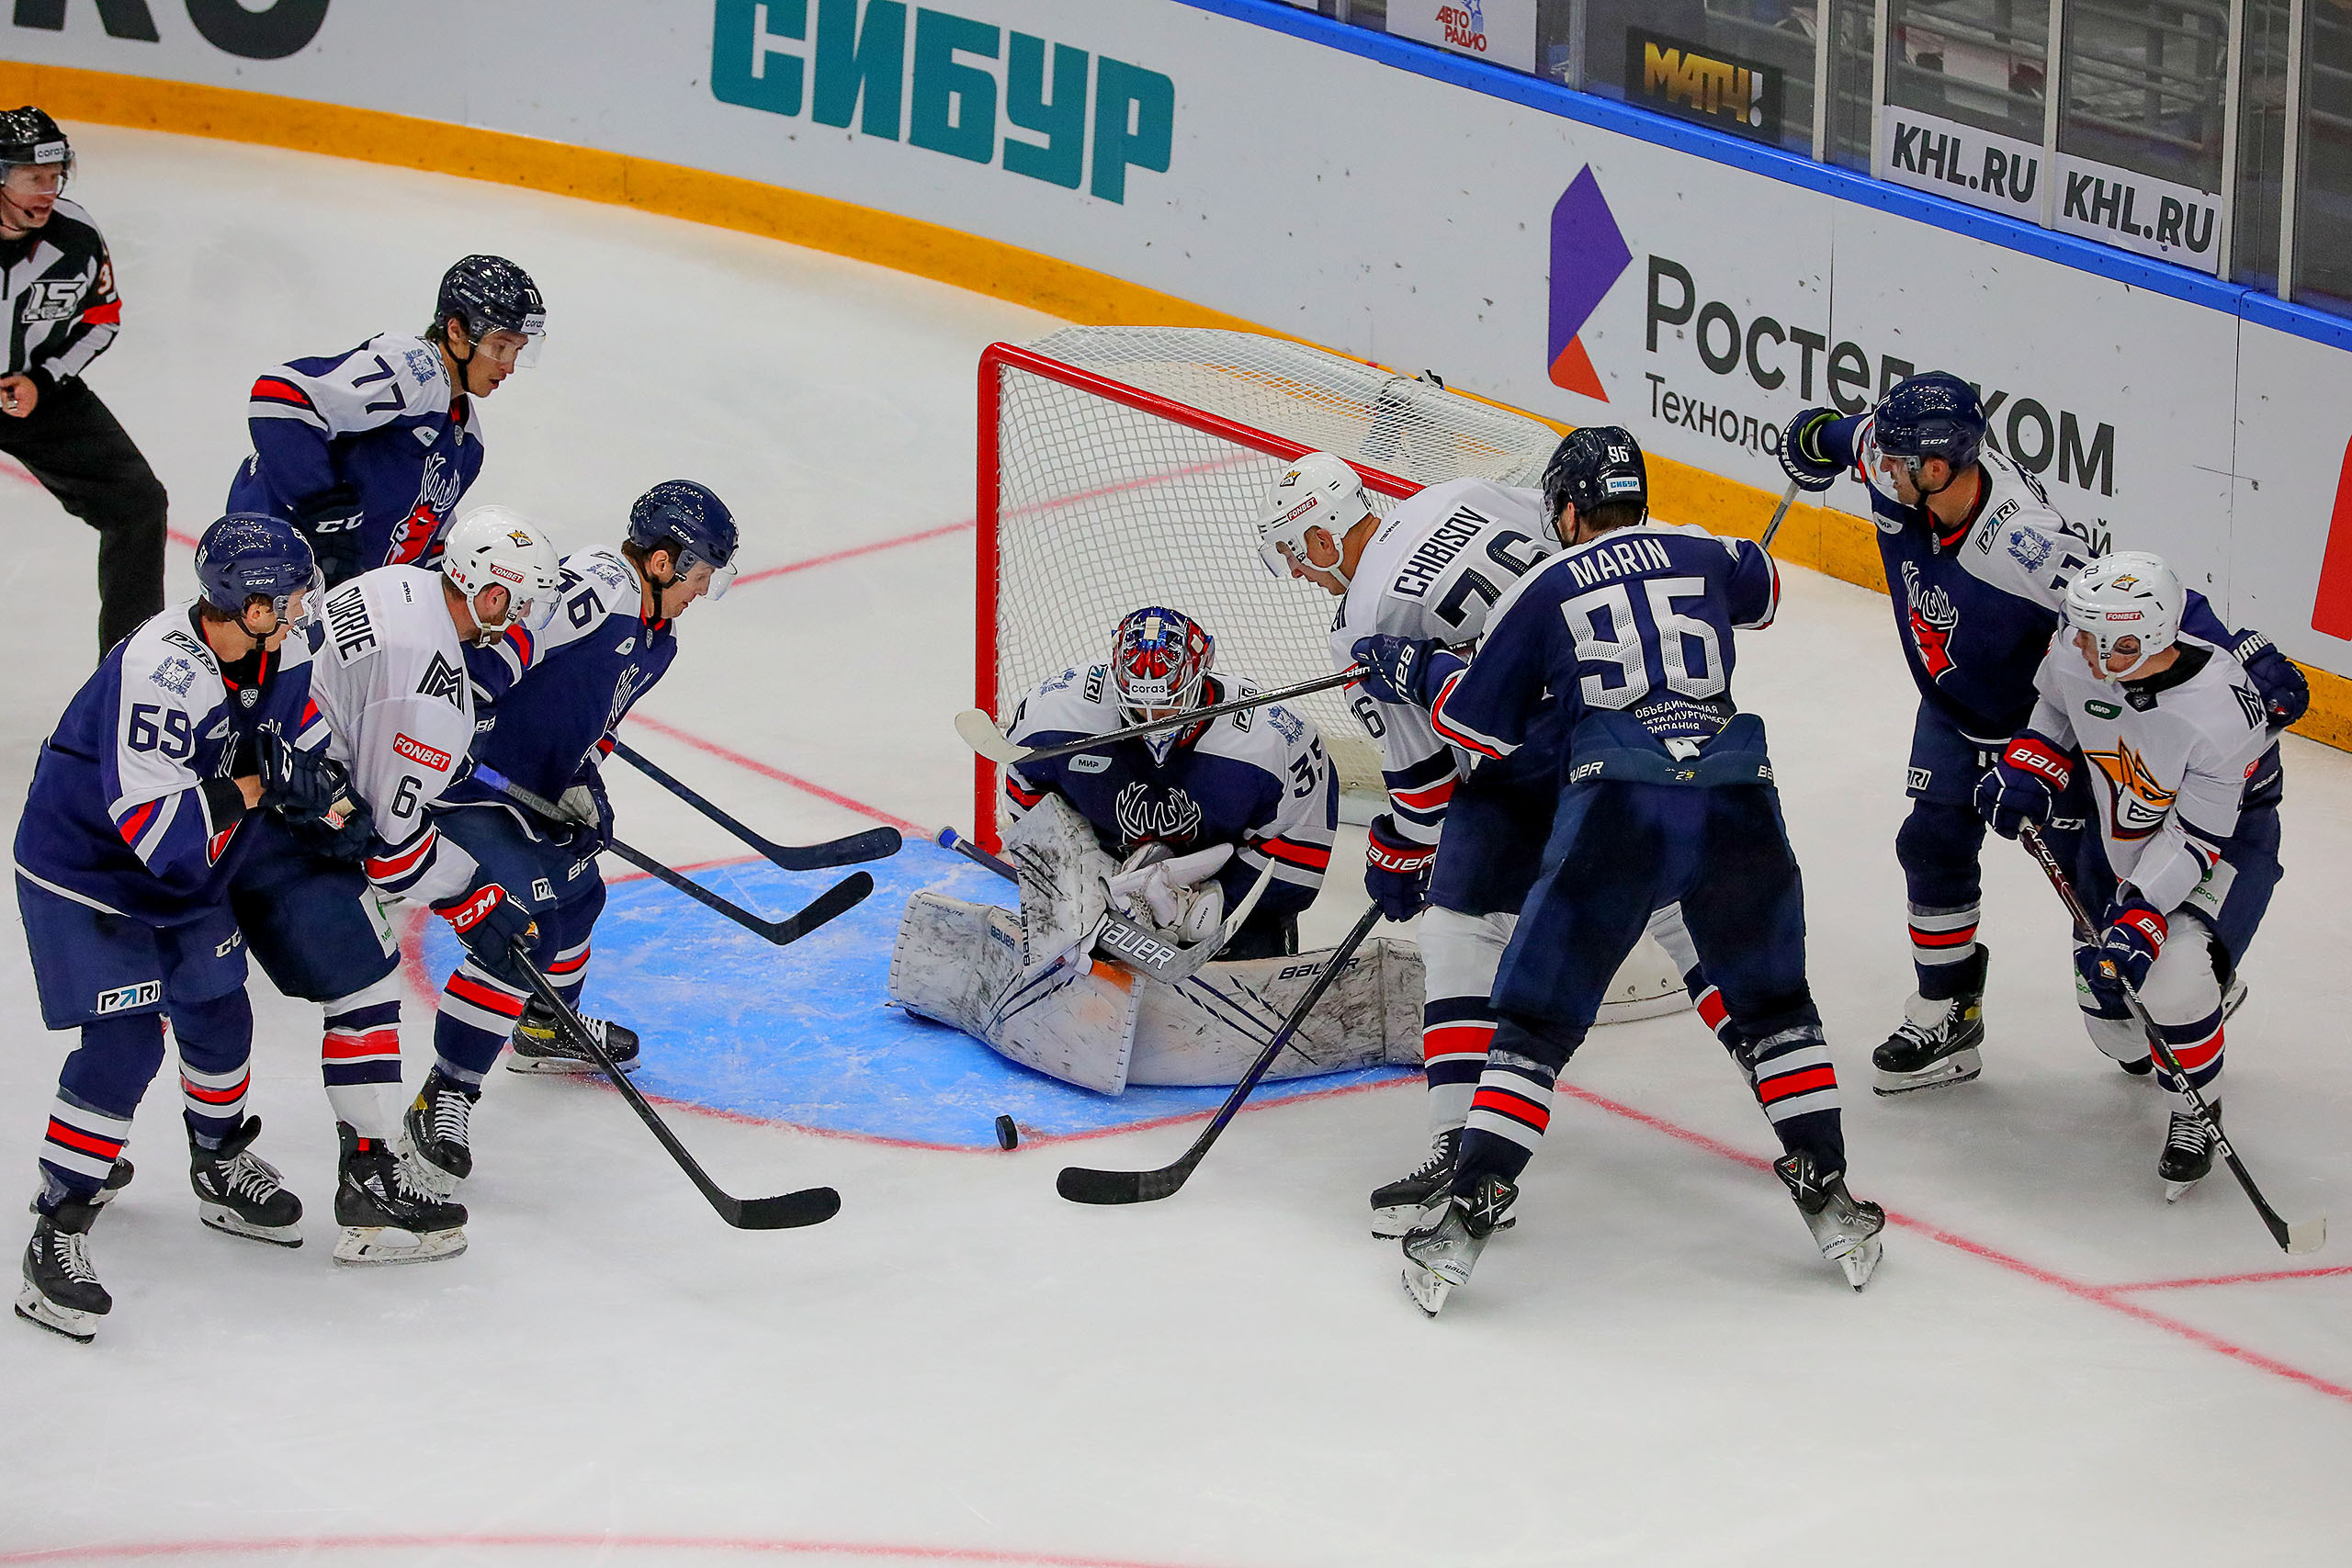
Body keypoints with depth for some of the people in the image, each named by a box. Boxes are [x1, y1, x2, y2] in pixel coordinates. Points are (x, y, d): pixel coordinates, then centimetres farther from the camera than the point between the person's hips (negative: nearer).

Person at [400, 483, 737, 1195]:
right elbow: (485, 647, -32)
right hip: (460, 784, -11)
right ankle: (444, 1099, -13)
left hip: (527, 791, 11)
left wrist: (582, 786, 0)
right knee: (525, 928, -20)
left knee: (575, 893, 29)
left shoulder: (652, 639, 10)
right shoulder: (591, 589, -24)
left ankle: (545, 1029, 54)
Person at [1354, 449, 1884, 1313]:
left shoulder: (1541, 590, 11)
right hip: (1736, 807, 2)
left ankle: (1467, 1217, 1)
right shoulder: (1707, 556, 19)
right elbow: (1759, 593, 43)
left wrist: (1414, 672, 34)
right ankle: (1828, 1201, 20)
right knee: (1775, 1006, 23)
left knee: (1538, 1021, 7)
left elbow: (1483, 724, 17)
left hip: (1616, 813, -2)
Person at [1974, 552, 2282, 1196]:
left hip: (2227, 835, -6)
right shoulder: (2075, 651, -22)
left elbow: (2196, 838, -29)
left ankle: (2196, 1112, 0)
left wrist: (2140, 919, -35)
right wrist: (2027, 765, -10)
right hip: (2120, 832, 6)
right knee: (2105, 994, 8)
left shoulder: (2221, 713, -38)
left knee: (2173, 979, -28)